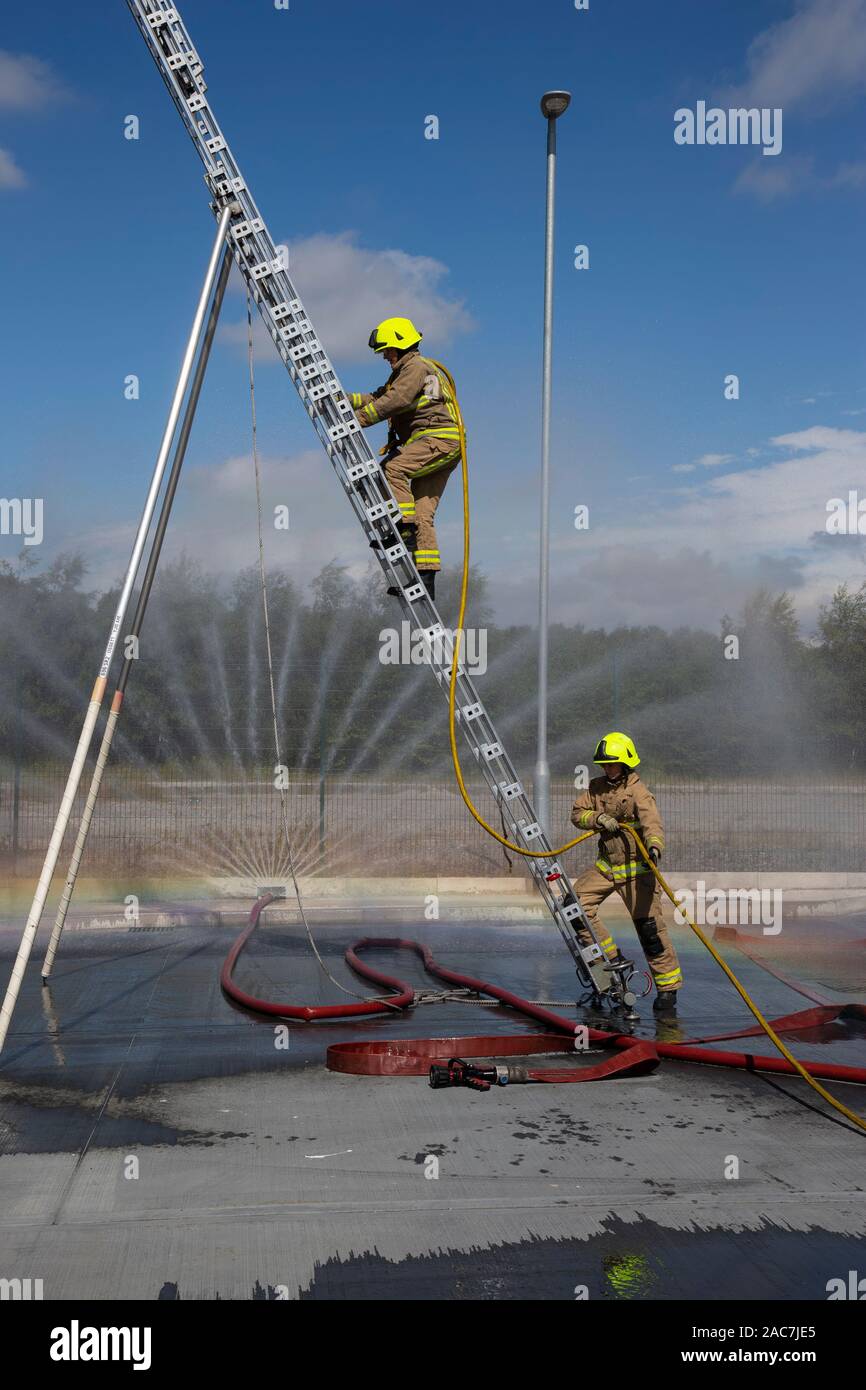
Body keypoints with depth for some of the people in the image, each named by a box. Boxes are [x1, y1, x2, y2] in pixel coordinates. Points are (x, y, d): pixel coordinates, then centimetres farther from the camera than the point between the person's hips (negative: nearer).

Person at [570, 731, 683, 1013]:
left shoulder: (638, 792, -15)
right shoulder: (596, 787, 6)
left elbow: (652, 823, -29)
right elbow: (577, 813, 3)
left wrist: (654, 847, -50)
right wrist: (598, 818, -18)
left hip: (636, 866, -6)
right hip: (606, 865, 6)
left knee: (649, 927, -6)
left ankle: (668, 986, 6)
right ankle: (610, 957, 9)